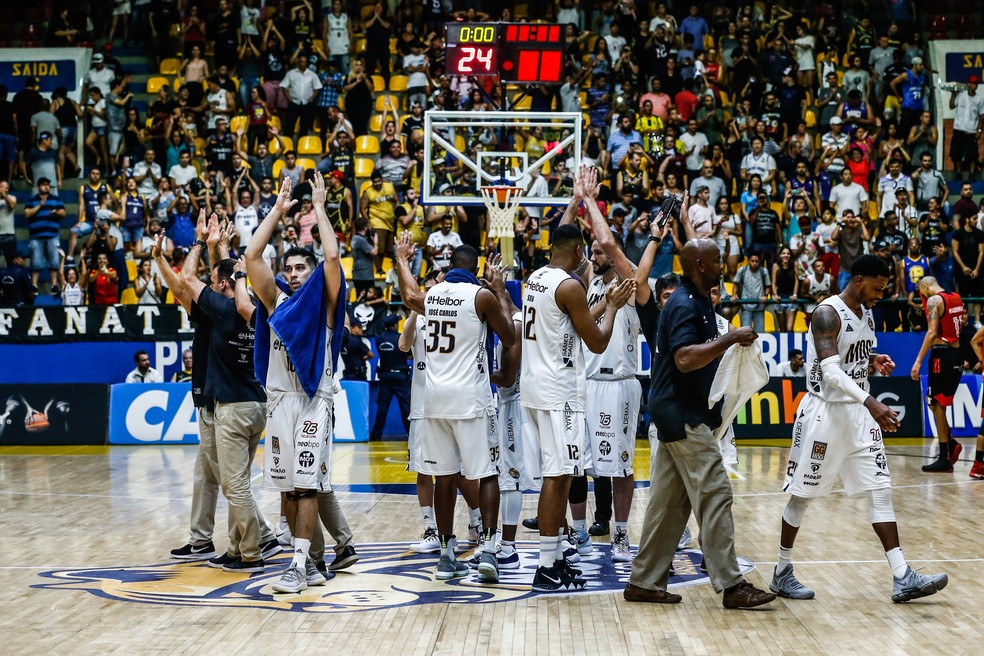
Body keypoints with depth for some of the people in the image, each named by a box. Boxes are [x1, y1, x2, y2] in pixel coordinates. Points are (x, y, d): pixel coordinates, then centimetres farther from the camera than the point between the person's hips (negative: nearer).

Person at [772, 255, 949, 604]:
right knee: (803, 494, 3)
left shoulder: (866, 314, 10)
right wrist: (871, 402, -39)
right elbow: (830, 370, -29)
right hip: (825, 413, -8)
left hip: (859, 413, 8)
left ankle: (902, 578, 0)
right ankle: (782, 573, 17)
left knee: (880, 490, 1)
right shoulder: (828, 314, -17)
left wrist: (874, 360, 3)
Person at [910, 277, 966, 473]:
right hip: (957, 354, 8)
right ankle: (950, 443, 9)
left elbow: (932, 333, -18)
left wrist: (918, 361, -19)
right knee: (934, 402, 19)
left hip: (941, 354, -8)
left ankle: (945, 459, -1)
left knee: (937, 405, -2)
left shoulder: (934, 300, -11)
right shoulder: (956, 298, 12)